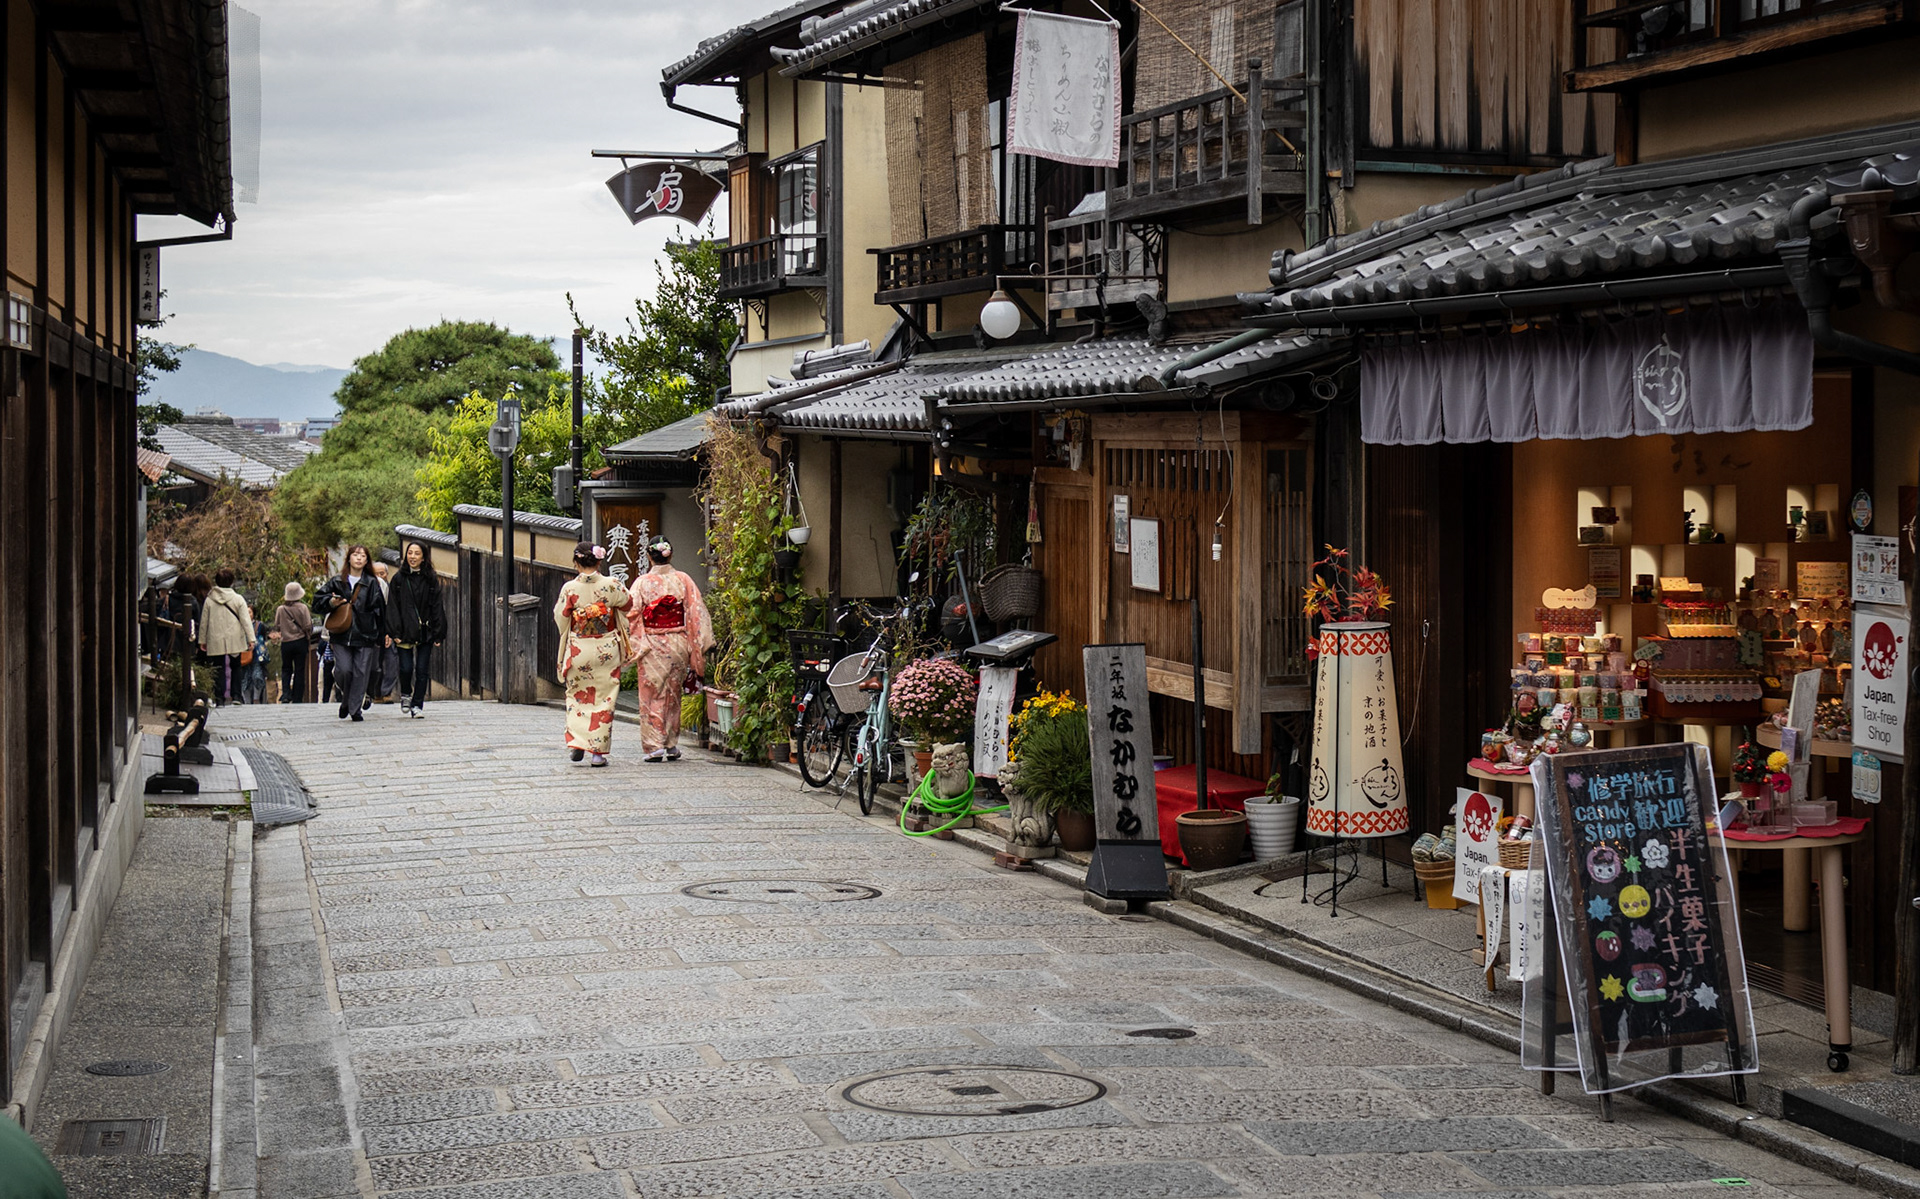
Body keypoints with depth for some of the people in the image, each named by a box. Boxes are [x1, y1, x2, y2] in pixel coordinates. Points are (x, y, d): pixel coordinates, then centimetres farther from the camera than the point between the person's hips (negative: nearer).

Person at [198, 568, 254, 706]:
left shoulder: (209, 600, 2)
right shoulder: (238, 599, -3)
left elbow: (204, 622, 7)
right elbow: (246, 620, -5)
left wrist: (202, 640, 15)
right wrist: (251, 639, -4)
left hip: (216, 642, 0)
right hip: (235, 641, 0)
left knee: (219, 670, 3)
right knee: (236, 668, 13)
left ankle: (219, 698, -2)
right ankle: (236, 696, 8)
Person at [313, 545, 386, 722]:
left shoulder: (372, 583, 6)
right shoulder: (337, 582, 8)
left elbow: (379, 609, 5)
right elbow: (319, 599, 13)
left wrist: (383, 634, 1)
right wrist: (331, 603, -9)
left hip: (365, 635, 0)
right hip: (342, 636, 0)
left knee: (361, 673, -2)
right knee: (343, 670, -10)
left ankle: (355, 709, 7)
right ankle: (346, 701, 16)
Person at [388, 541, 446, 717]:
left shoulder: (431, 580, 6)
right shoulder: (398, 579, 4)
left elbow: (436, 608, 6)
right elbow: (393, 608, 1)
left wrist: (438, 634, -1)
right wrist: (395, 632, -8)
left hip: (425, 632, 1)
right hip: (405, 632, -1)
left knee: (422, 670, -1)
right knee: (406, 668, -6)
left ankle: (418, 705, 7)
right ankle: (406, 695, 22)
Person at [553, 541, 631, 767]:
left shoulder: (570, 589, -10)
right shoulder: (611, 585, -9)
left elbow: (560, 618, -1)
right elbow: (628, 603, 8)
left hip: (578, 651, 0)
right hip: (606, 652, 0)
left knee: (577, 697, 15)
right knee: (603, 698, 6)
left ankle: (576, 743, 3)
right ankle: (597, 751, 6)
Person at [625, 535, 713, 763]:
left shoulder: (642, 582, -6)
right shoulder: (683, 580, 0)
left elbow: (632, 614, -8)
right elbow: (696, 614, 0)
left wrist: (635, 645, 4)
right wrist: (697, 649, 4)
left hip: (652, 646, -2)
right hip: (678, 644, 2)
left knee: (653, 695, 3)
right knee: (673, 695, 13)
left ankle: (655, 746, -3)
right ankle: (672, 745, 15)